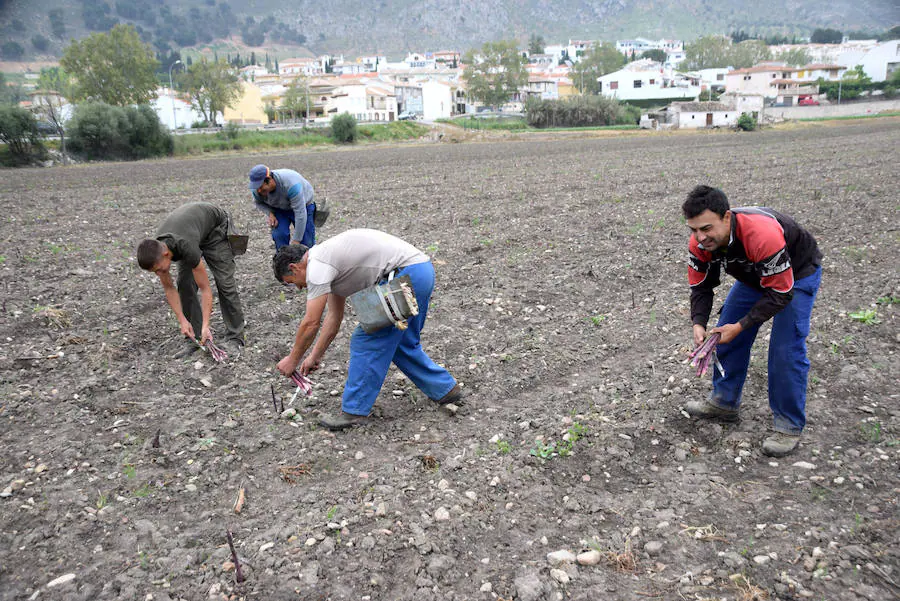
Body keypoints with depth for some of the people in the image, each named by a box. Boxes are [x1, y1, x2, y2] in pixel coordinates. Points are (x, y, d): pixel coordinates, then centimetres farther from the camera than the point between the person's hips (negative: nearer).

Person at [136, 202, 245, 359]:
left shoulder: (187, 248, -43)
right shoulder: (154, 251, -25)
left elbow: (205, 288, -33)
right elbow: (168, 288, -10)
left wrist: (205, 326, -34)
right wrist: (182, 321, -15)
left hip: (216, 227, -5)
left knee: (224, 281, -14)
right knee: (185, 283, -7)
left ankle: (234, 338, -8)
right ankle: (194, 336, 2)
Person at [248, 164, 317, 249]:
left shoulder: (290, 185, -42)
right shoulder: (257, 190, -23)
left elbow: (300, 214, -39)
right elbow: (258, 202, 2)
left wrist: (296, 240, -37)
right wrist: (270, 214, -19)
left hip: (303, 205, -4)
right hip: (280, 208, 4)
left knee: (306, 242, -7)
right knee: (279, 235, -17)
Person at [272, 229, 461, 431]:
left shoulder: (317, 265, -7)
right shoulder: (328, 258, 23)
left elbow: (311, 323, -7)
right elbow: (334, 317, 28)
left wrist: (293, 360, 8)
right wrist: (314, 357, 30)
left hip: (406, 275, -11)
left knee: (367, 342, -2)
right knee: (400, 343, 23)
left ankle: (354, 411, 7)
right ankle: (444, 388, 33)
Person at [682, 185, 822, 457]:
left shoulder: (762, 235, -44)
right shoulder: (700, 242, -24)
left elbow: (780, 292, -34)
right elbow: (701, 286, -11)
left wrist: (740, 326, -35)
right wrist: (698, 323, -27)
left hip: (797, 273, -6)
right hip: (754, 274, 6)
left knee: (786, 350, -13)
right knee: (727, 334, 6)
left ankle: (789, 426, 2)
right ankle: (724, 401, 25)